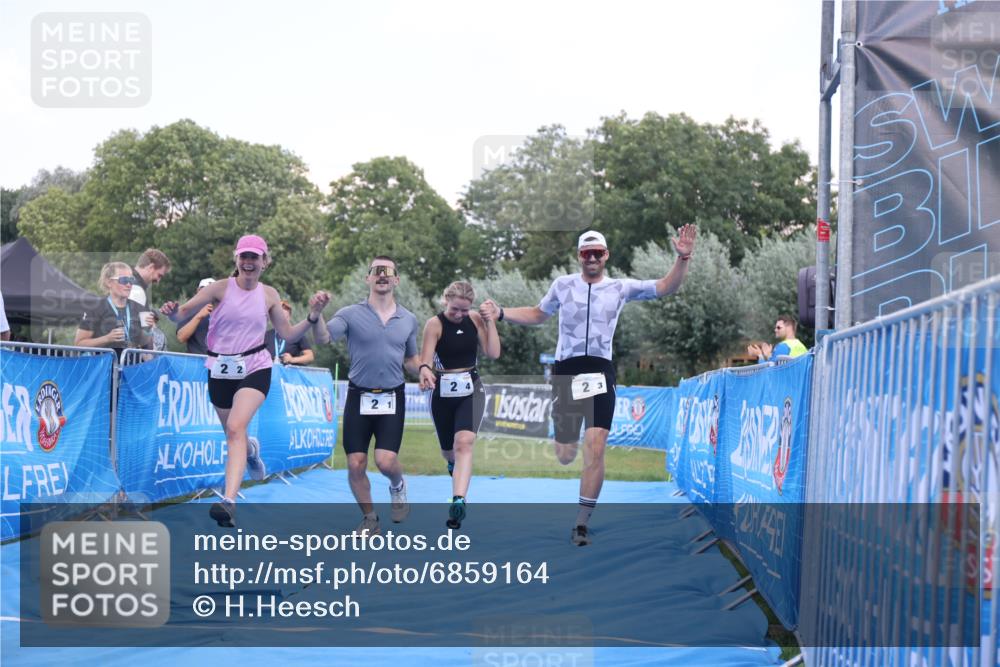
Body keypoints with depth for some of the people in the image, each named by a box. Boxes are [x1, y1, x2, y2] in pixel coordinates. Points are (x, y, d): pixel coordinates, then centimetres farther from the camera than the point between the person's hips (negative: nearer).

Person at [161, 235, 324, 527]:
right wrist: (172, 311, -31)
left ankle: (229, 502, -32)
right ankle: (251, 449, 56)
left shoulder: (269, 294, 3)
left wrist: (313, 316, -5)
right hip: (221, 370, 1)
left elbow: (288, 334, 9)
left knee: (236, 428, -23)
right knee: (233, 434, 15)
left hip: (255, 369, -1)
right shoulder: (222, 288, -4)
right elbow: (185, 312, -8)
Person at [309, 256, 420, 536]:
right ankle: (369, 518, 23)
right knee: (356, 465, 0)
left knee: (386, 461, -14)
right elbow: (323, 338, -19)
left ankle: (398, 487, 23)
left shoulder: (408, 320, 7)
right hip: (358, 397, -1)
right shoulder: (351, 314, -3)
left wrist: (423, 369, -3)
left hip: (392, 399, 1)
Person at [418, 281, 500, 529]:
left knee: (464, 442, -21)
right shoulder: (434, 324, -10)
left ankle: (458, 500, -31)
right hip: (443, 391, 0)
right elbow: (425, 358, -20)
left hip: (471, 390, 1)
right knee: (448, 450, 16)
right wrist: (425, 370, -42)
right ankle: (453, 463, 55)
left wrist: (490, 321, -12)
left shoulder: (475, 320, 0)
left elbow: (493, 353, -6)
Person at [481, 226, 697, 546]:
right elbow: (537, 315, 21)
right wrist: (500, 314, 9)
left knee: (595, 450, -11)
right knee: (565, 456, 3)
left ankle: (582, 525, -2)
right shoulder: (563, 284, 8)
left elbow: (665, 287, 1)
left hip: (600, 372, -1)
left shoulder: (620, 287, 5)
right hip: (566, 370, 1)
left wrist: (683, 258, -14)